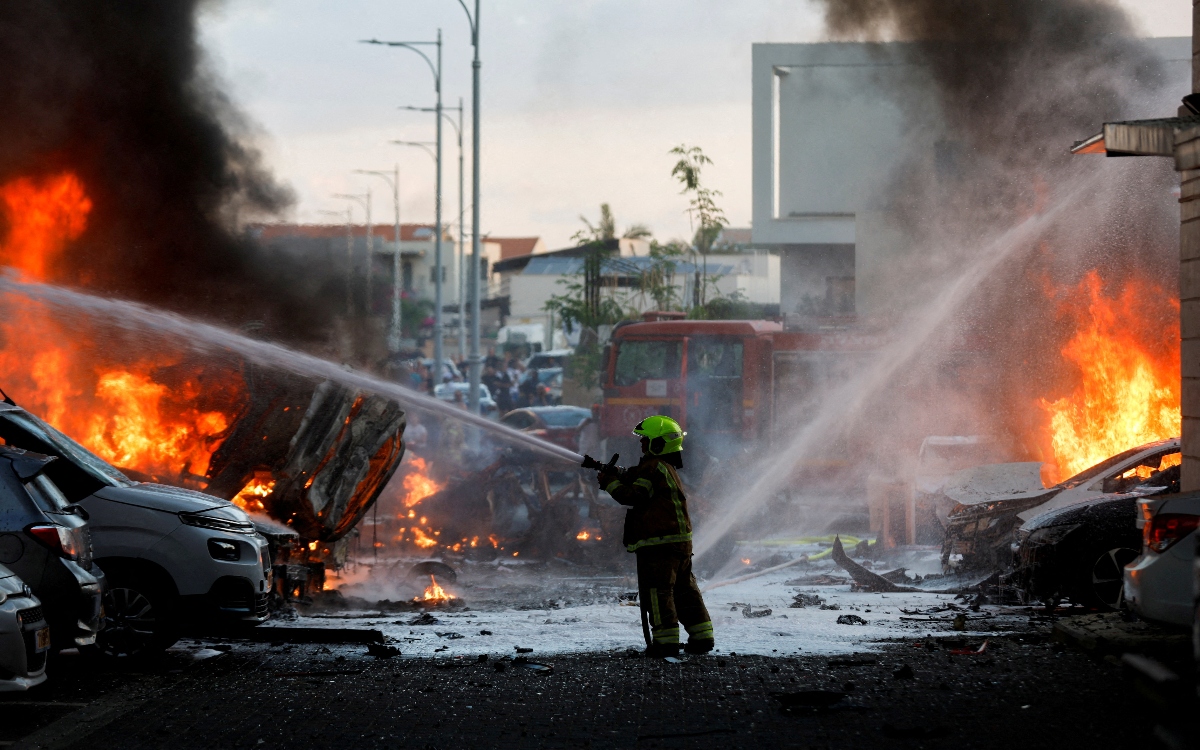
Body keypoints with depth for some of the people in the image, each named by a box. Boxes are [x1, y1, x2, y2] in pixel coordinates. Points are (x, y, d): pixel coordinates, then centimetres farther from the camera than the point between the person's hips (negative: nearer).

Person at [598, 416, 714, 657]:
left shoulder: (653, 467, -11)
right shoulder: (668, 469, 21)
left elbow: (633, 495, -17)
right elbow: (637, 481, 24)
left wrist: (610, 482, -7)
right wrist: (619, 475, 11)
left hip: (658, 542, -10)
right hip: (681, 540, 10)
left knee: (657, 590, -6)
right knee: (684, 588, 13)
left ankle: (666, 639, -10)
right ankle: (702, 636, 13)